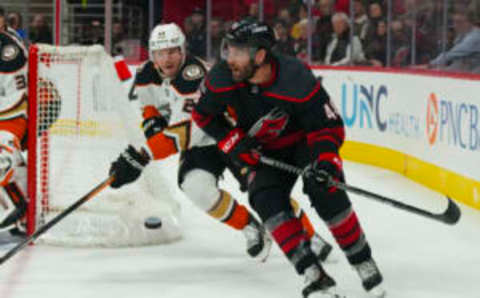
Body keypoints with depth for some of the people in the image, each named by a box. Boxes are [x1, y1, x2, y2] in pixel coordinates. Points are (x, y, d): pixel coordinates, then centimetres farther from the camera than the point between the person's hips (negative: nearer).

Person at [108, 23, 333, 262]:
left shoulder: (192, 75, -33)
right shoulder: (146, 78, -8)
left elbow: (184, 132, -41)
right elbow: (150, 107, 15)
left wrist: (140, 157, -47)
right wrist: (152, 121, -11)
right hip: (201, 143, 5)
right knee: (195, 187, -23)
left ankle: (310, 237, 15)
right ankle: (251, 229, -3)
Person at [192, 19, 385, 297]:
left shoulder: (298, 81, -31)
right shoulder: (222, 79, -21)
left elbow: (330, 126, -20)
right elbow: (204, 115, -1)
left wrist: (326, 159, -37)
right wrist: (234, 144, -12)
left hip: (307, 141, -4)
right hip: (266, 152, 4)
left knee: (325, 191, -27)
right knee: (266, 199, -22)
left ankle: (364, 264, -11)